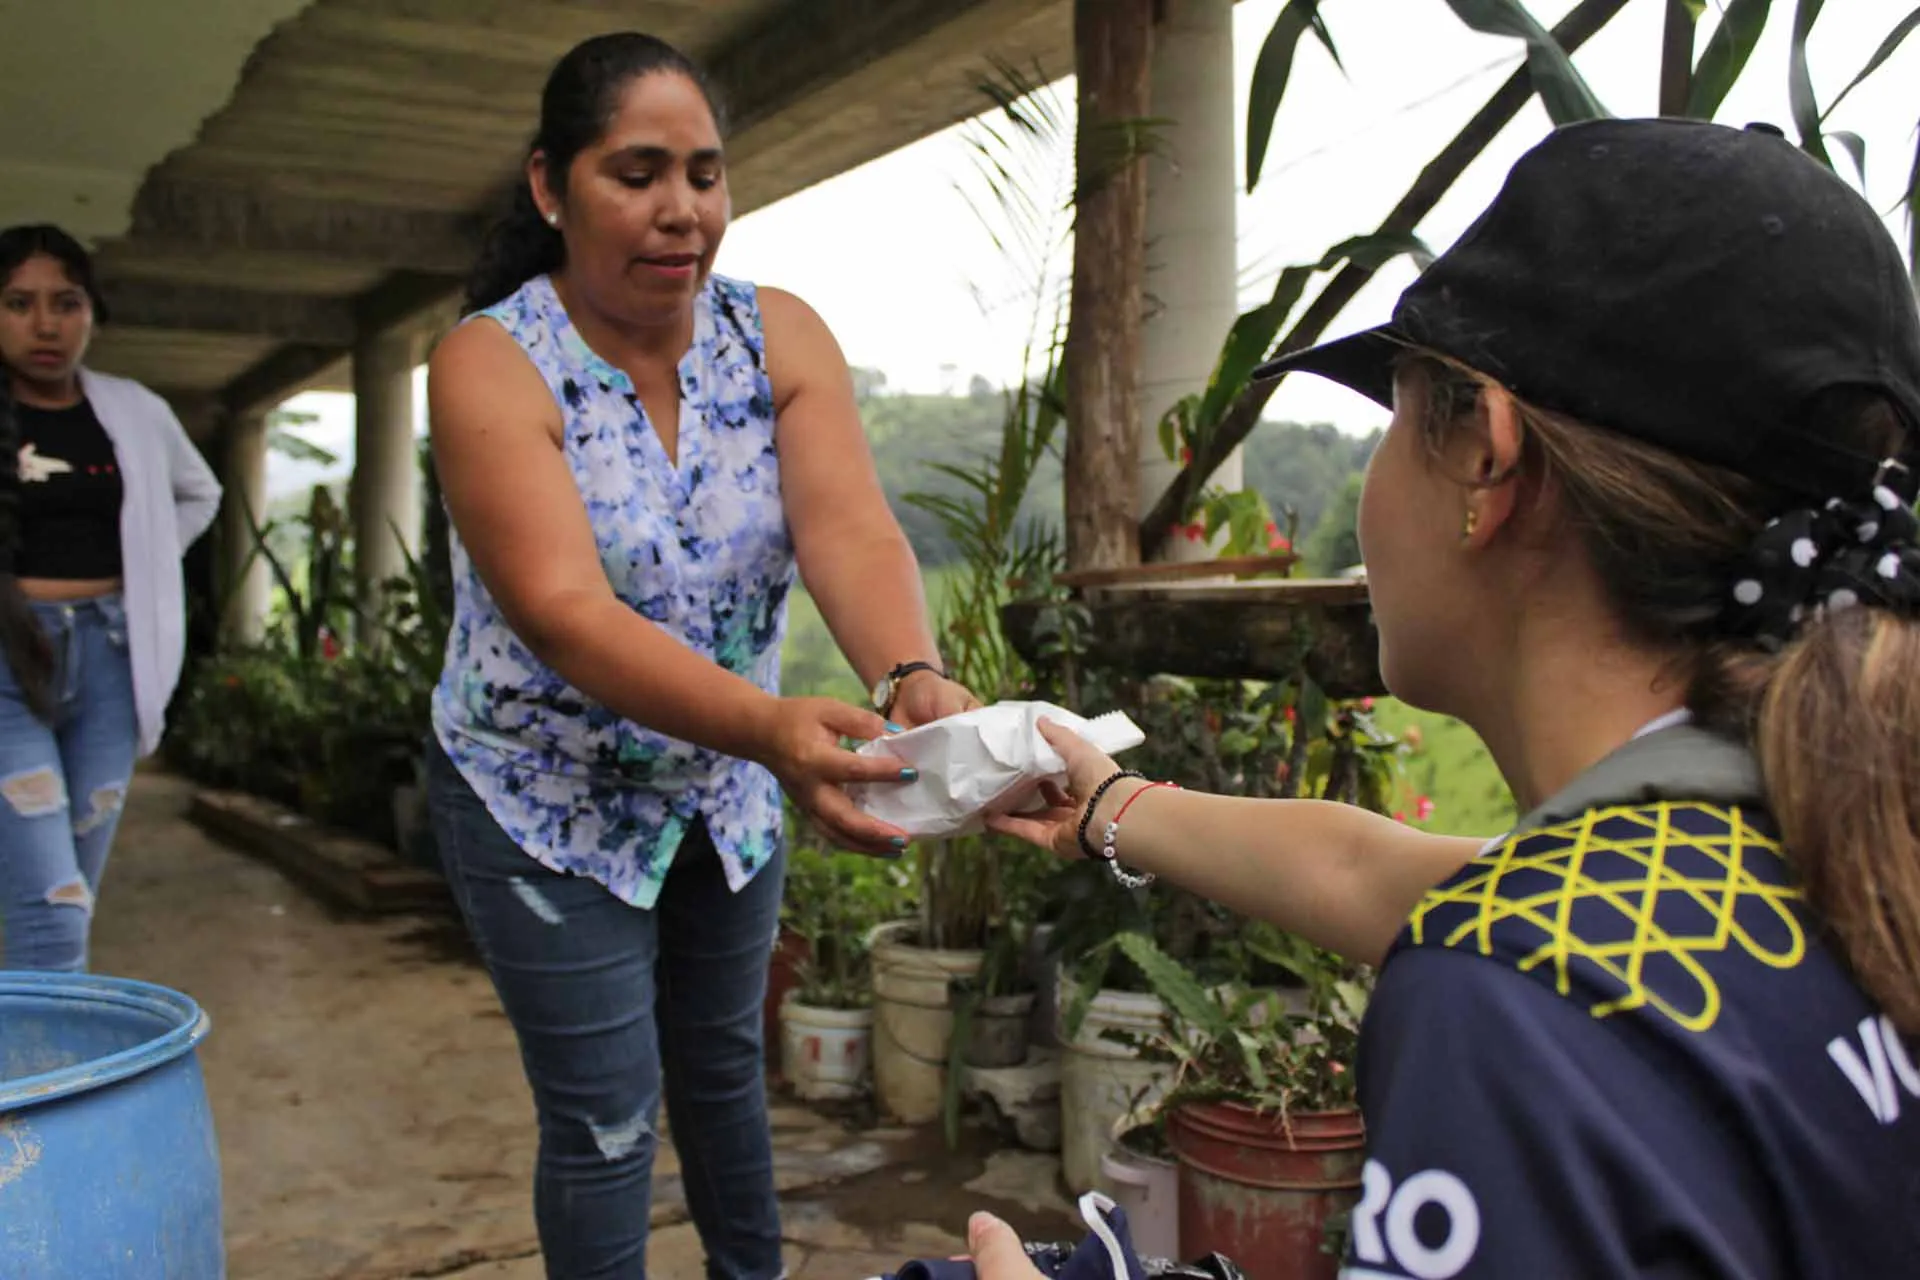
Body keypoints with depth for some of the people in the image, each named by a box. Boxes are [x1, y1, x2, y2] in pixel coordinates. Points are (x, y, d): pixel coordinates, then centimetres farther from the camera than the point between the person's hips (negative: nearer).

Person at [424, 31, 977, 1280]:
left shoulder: (783, 338, -10)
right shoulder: (491, 366, -21)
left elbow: (851, 532, -25)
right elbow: (562, 611, -34)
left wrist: (914, 680, -47)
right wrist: (773, 727, -50)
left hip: (726, 784, 4)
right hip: (549, 798, -4)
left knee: (723, 1061, 22)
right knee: (606, 1116, 2)